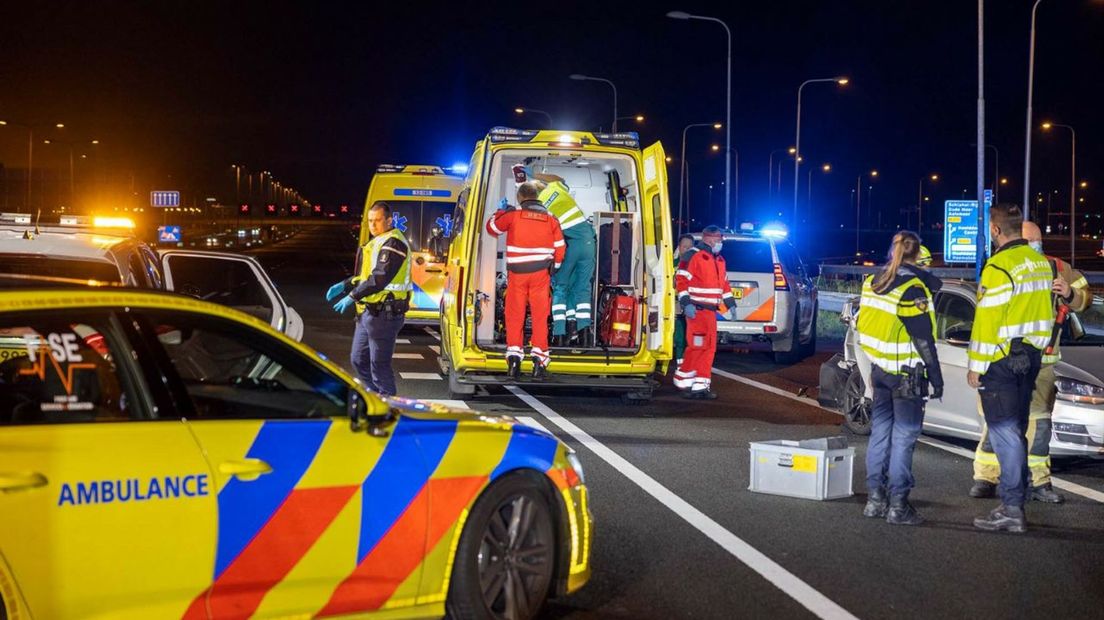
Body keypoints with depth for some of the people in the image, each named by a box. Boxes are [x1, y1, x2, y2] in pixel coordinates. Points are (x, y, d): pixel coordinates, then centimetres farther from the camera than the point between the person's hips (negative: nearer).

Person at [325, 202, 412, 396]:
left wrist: (352, 296, -23)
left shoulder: (393, 244, -14)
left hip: (384, 314, -10)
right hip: (368, 312, 10)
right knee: (359, 360, 15)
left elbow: (380, 278, -24)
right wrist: (344, 285, 12)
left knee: (379, 365, -6)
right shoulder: (377, 242, 19)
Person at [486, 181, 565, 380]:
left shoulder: (513, 214, -1)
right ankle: (539, 360, 0)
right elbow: (559, 248, 9)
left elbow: (492, 228, 12)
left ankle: (514, 359, 0)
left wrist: (500, 211, 28)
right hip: (541, 274, 1)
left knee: (514, 315, 6)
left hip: (517, 273, -1)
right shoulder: (550, 218, 7)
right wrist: (552, 270, 21)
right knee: (540, 316, 3)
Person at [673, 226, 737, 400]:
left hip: (710, 310, 9)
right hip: (696, 309, -9)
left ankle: (700, 386, 11)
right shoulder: (693, 256, -9)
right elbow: (681, 280, -14)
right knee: (696, 346, -11)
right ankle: (683, 381, -1)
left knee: (709, 347, 7)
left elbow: (724, 283, 27)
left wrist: (730, 304, 21)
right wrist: (686, 303, -21)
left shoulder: (719, 260, 19)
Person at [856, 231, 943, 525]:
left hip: (879, 369, 7)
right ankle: (897, 506, -2)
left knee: (880, 431, 14)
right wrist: (936, 376, -11)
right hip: (906, 374, -7)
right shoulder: (912, 288, -17)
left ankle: (875, 498, 17)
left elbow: (863, 325, 14)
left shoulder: (873, 281, 6)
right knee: (903, 437, -3)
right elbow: (923, 339, -16)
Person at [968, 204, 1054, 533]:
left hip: (1002, 360, -9)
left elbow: (987, 321, -18)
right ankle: (1015, 498, 22)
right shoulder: (1040, 262, 10)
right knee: (1016, 431, 16)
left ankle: (1012, 510, -7)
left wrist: (975, 367, -13)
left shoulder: (999, 266, -17)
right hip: (1031, 355, 9)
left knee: (1004, 432, -7)